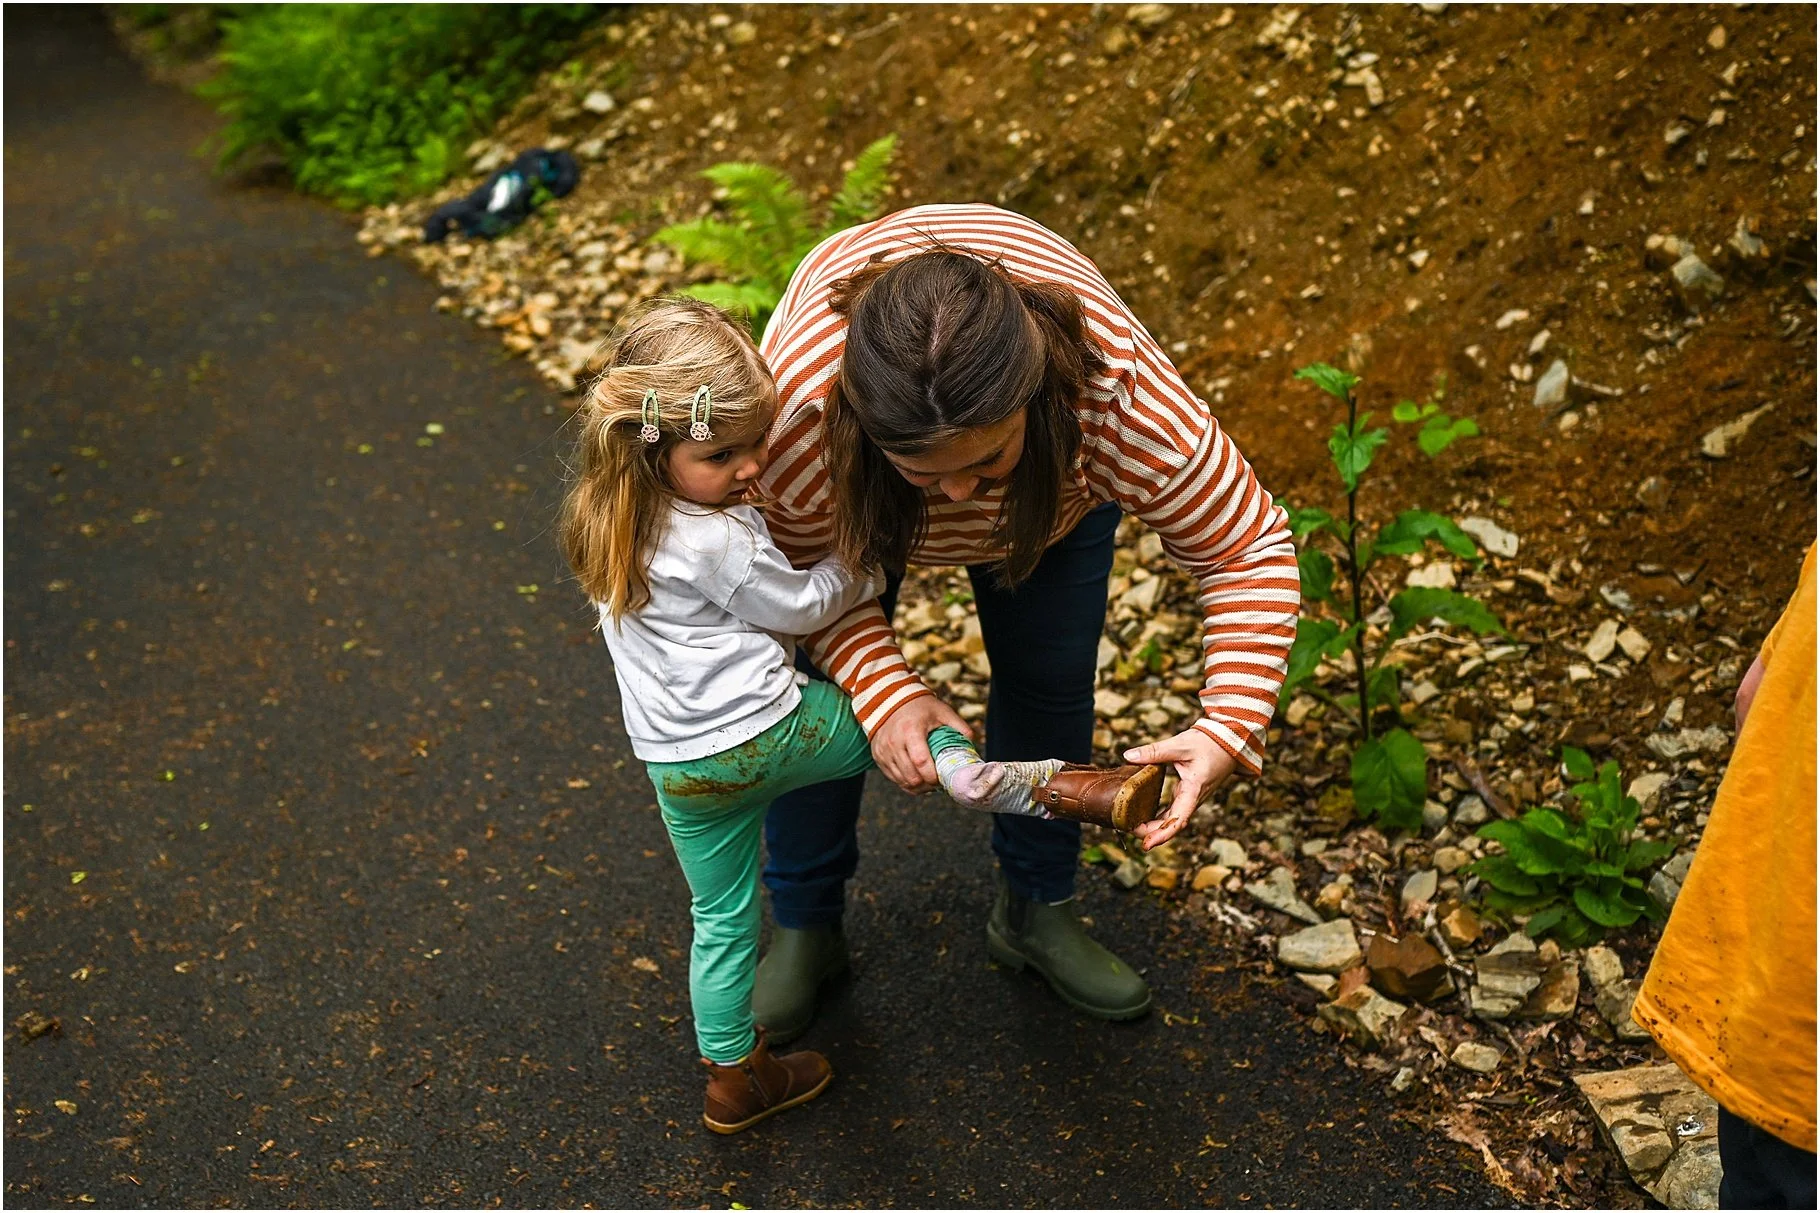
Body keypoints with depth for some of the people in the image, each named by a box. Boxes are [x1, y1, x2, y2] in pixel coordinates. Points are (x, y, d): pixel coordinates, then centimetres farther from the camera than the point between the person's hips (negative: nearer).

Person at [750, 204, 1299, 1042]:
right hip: (861, 492, 0)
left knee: (1050, 684, 3)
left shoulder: (1123, 398, -45)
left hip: (1051, 475, 1)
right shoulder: (800, 407, -45)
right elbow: (805, 561, -24)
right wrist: (883, 689, -38)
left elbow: (1252, 551, -31)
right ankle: (804, 927, 26)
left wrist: (1228, 728, -44)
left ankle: (1034, 911, 30)